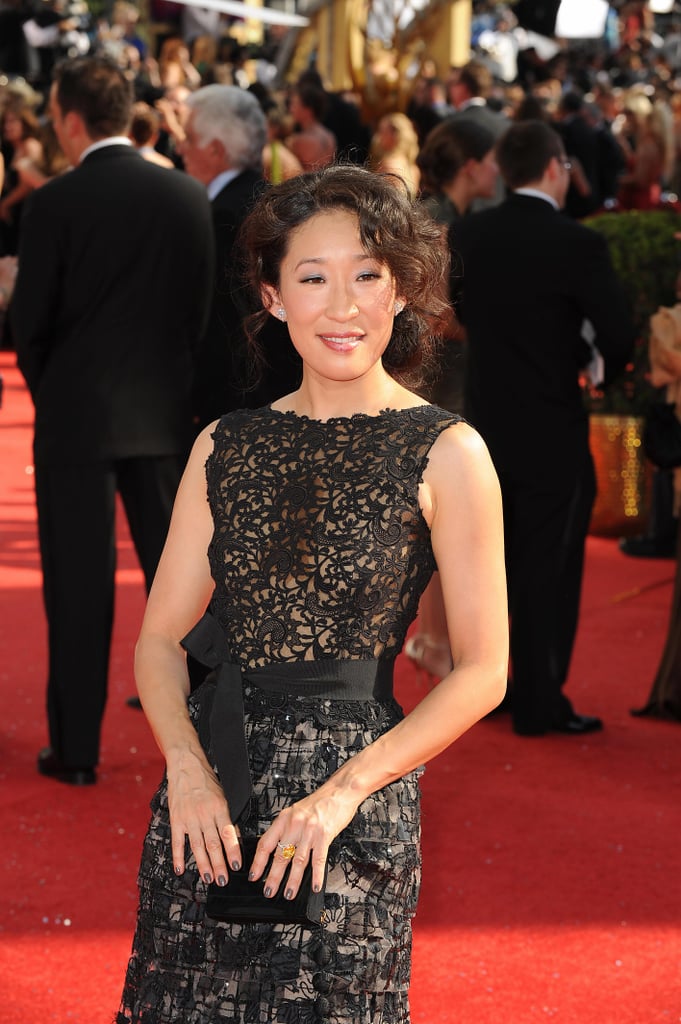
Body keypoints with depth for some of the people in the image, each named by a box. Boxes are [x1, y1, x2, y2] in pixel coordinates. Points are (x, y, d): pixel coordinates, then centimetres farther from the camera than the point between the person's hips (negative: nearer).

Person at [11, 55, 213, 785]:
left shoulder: (54, 204, -12)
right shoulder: (190, 197, -1)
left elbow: (30, 321, -6)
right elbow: (204, 308, 3)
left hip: (76, 417, -3)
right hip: (167, 415, 3)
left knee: (79, 585, 4)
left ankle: (76, 747, 9)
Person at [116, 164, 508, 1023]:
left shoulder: (445, 454, -3)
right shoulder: (226, 446, 8)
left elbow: (482, 672, -4)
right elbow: (161, 636, 9)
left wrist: (343, 791, -12)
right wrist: (188, 771, -9)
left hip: (355, 804, -3)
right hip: (207, 793, 3)